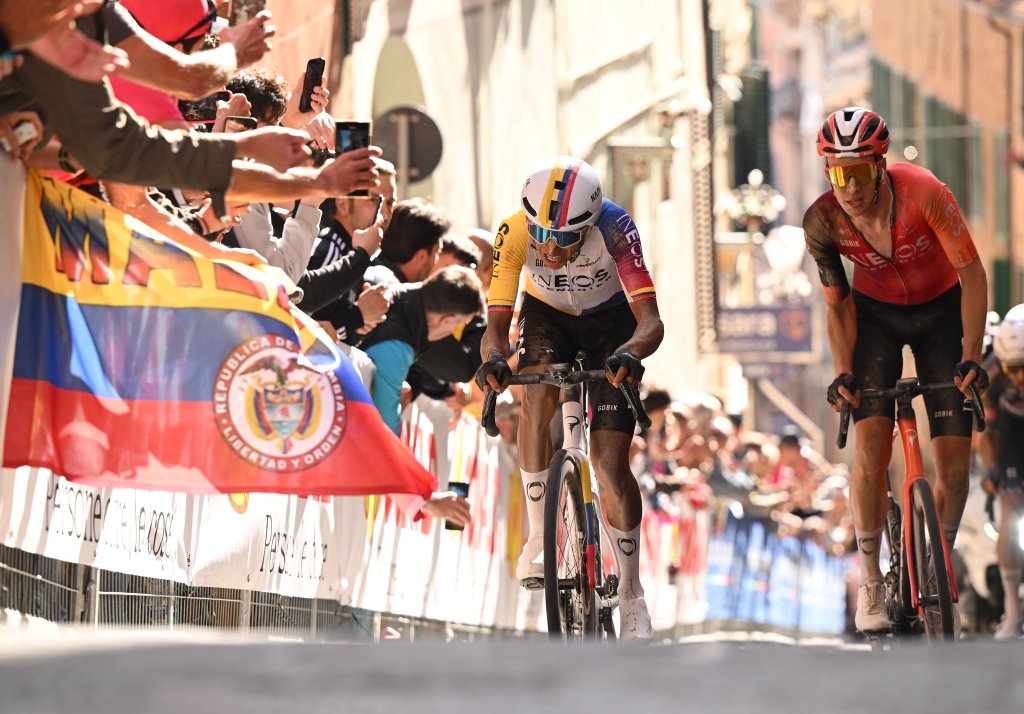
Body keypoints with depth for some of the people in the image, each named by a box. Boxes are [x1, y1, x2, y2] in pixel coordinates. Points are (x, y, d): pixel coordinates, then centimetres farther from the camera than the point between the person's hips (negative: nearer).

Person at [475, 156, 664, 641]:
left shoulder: (613, 228, -36)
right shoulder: (514, 233, -31)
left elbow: (651, 320, -41)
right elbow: (496, 323, -30)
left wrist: (630, 352, -63)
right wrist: (492, 359, -53)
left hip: (610, 322, -1)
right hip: (546, 318, 1)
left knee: (610, 461, -11)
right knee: (538, 393, -33)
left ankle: (631, 596, 5)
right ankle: (539, 537, -19)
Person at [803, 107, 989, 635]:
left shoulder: (923, 193, -31)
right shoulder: (823, 221, -23)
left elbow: (972, 274, -22)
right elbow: (838, 306, -8)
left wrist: (970, 356, -28)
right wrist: (843, 372, -21)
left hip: (941, 311, -1)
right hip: (876, 314, 1)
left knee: (954, 452, -8)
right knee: (871, 443, -18)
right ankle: (870, 582, -7)